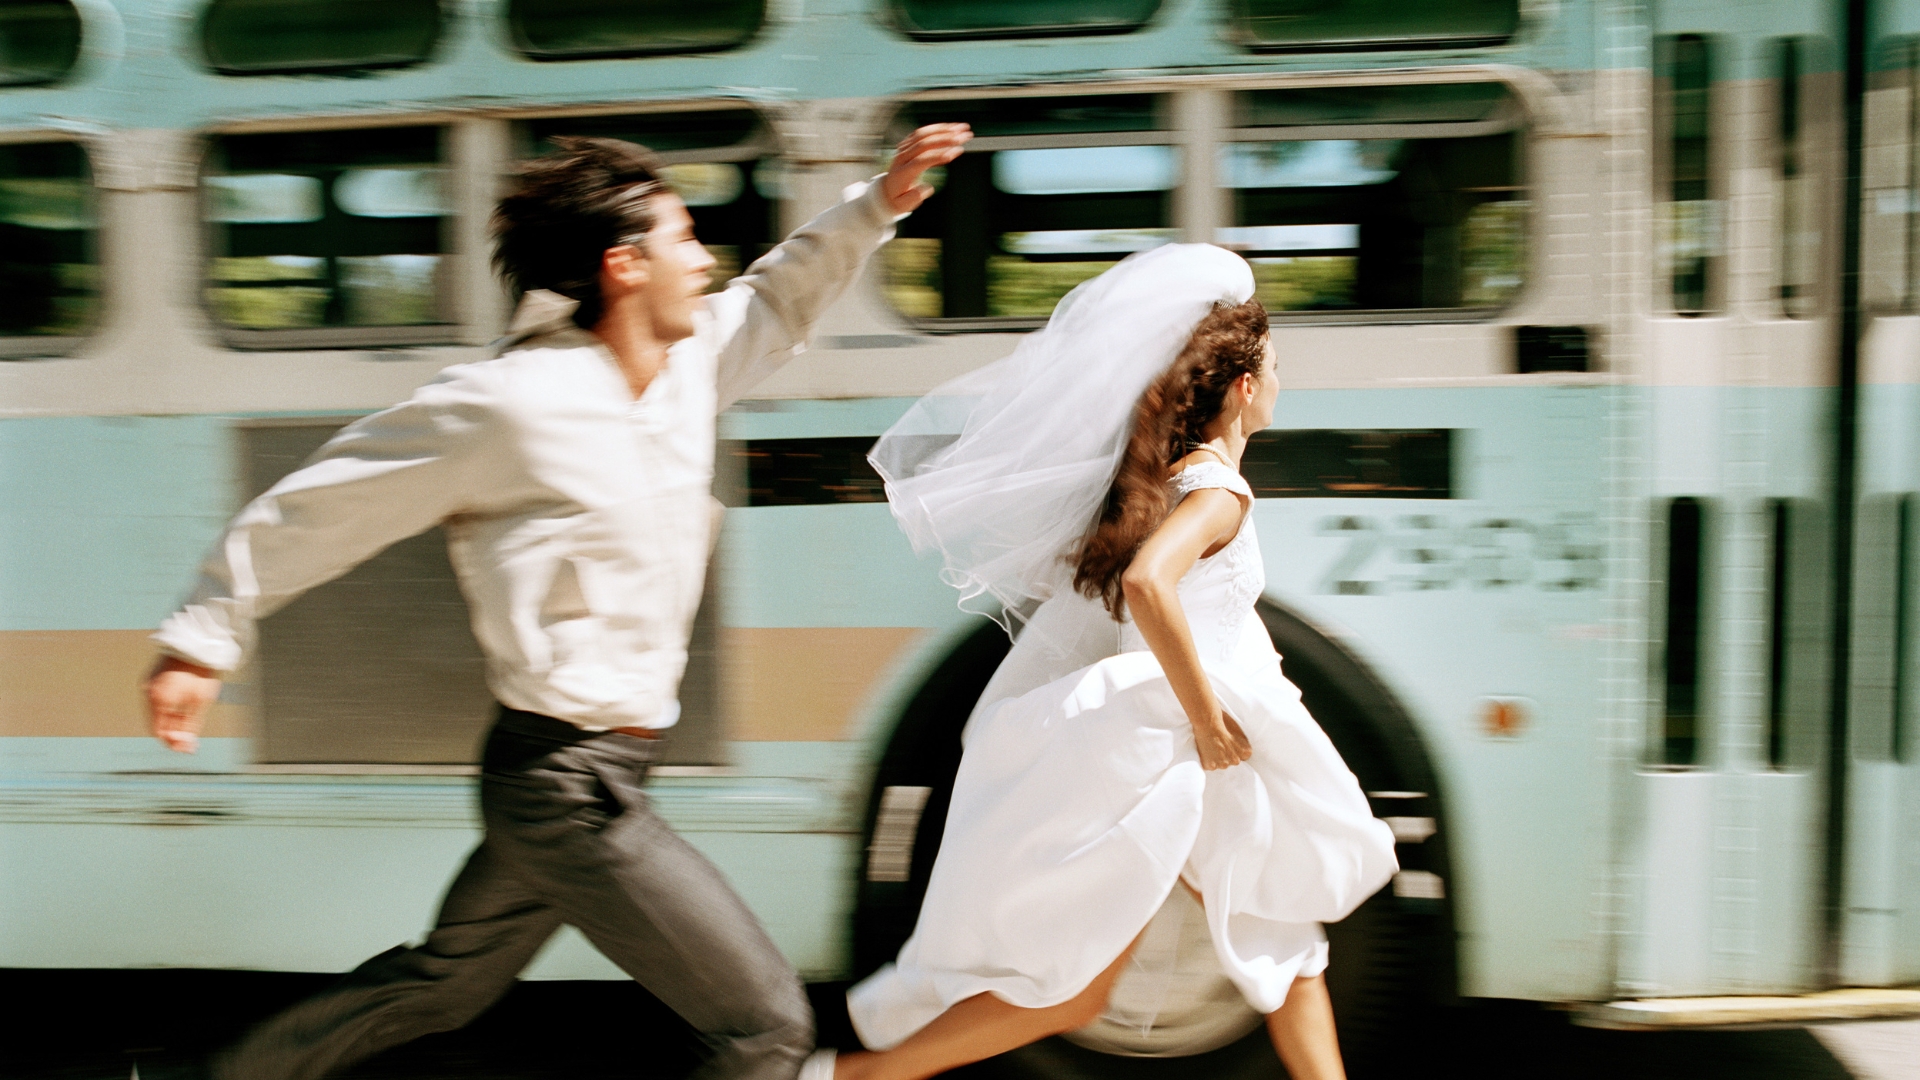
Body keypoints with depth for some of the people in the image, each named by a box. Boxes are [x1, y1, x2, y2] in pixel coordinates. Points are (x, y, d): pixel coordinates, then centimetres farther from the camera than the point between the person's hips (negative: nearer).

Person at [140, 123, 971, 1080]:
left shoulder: (691, 362, 3)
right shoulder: (508, 403, -18)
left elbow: (780, 297, 23)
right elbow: (312, 506, -8)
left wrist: (877, 203, 12)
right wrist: (203, 640, -1)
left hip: (579, 778, 9)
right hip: (567, 787, -9)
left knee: (445, 982, 28)